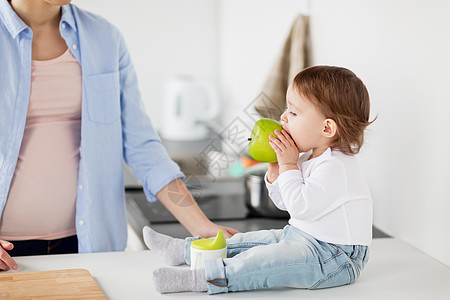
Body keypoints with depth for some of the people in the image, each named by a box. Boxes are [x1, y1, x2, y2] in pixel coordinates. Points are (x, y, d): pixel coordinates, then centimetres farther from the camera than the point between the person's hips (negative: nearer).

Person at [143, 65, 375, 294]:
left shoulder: (336, 166, -22)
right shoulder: (310, 157, 10)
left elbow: (300, 207, -28)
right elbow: (284, 202, 18)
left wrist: (288, 166, -18)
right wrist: (275, 170, 1)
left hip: (336, 257, -10)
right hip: (301, 240, 10)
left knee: (267, 259, -30)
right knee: (247, 242, 13)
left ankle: (201, 279, -35)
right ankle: (184, 250, 23)